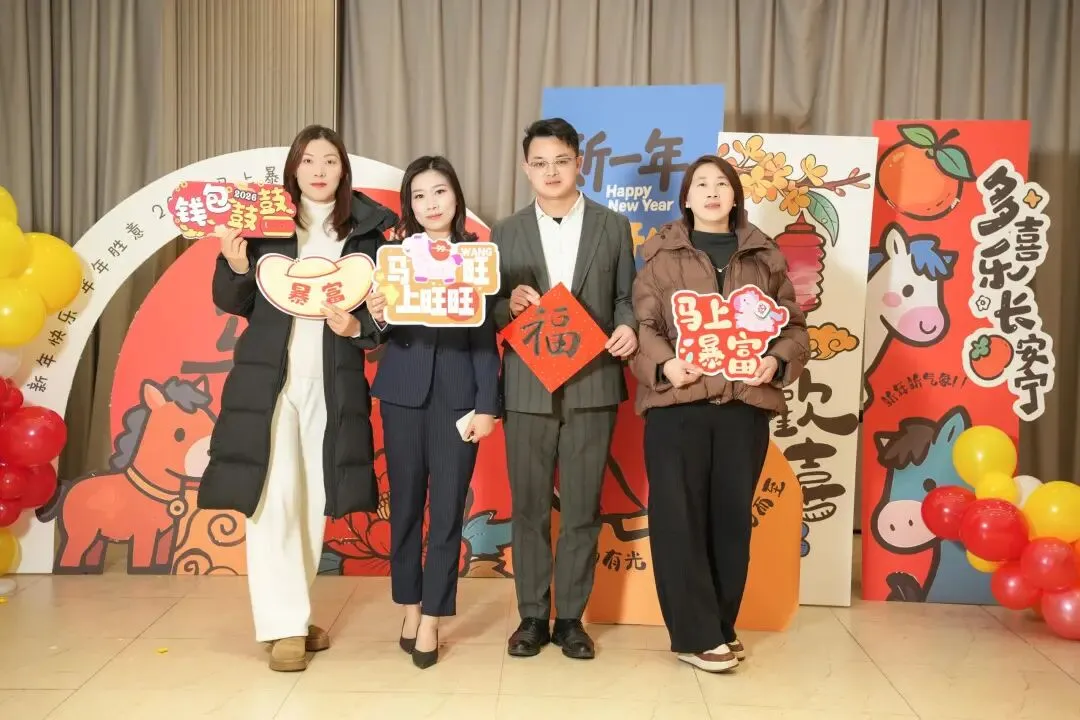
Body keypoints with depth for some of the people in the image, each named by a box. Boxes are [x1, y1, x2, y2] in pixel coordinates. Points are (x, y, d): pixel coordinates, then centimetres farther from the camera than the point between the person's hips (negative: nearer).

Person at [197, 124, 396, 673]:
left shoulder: (366, 232, 3)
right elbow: (233, 304, 3)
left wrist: (355, 327, -17)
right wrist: (234, 264, -15)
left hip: (332, 384, 2)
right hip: (268, 379, -1)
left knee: (314, 502, 10)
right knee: (273, 499, -5)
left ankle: (296, 616, 25)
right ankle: (284, 626, 4)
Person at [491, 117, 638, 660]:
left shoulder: (613, 227, 7)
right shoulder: (506, 234, 9)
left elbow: (626, 297, 6)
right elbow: (492, 313, 8)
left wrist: (628, 327, -14)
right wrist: (510, 304, -14)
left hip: (592, 386, 0)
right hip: (527, 389, 1)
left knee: (582, 509, 5)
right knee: (529, 508, 7)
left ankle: (571, 617, 19)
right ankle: (532, 615, 20)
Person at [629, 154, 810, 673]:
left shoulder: (765, 256, 13)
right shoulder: (662, 255, 6)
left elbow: (794, 325, 12)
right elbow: (641, 324, 0)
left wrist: (778, 362, -7)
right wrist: (662, 364, -18)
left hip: (745, 403, 3)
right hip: (677, 403, -2)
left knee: (732, 518, 9)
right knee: (679, 519, -1)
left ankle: (723, 625, 25)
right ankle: (696, 634, 10)